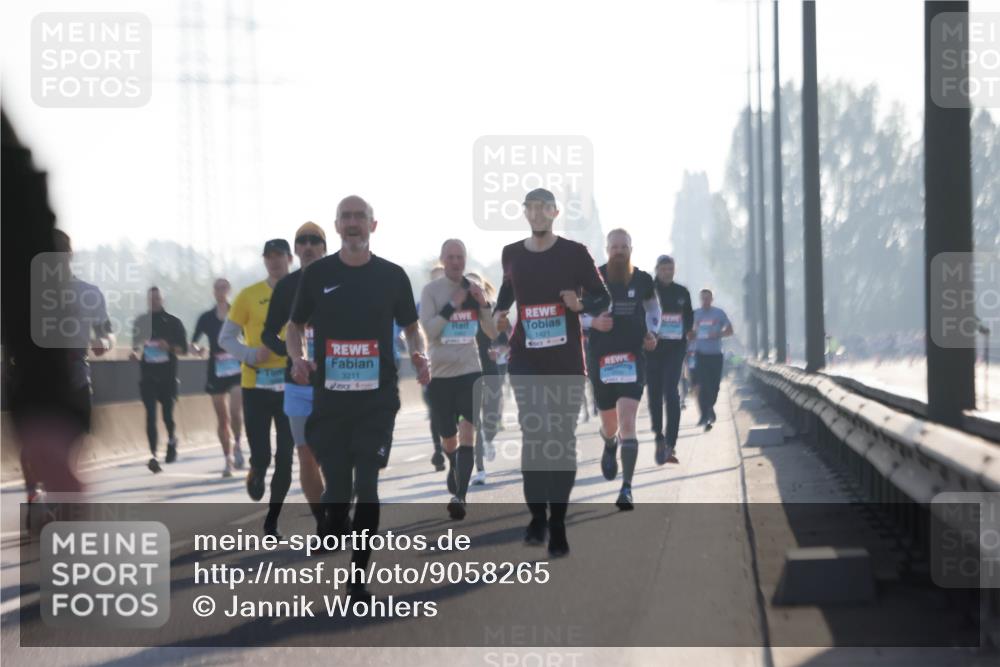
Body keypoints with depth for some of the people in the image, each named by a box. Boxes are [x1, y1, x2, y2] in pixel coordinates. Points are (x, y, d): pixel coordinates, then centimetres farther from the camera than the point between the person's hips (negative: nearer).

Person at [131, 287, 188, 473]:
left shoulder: (173, 322, 3)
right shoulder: (140, 321, 7)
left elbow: (183, 349, 3)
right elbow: (136, 346, 14)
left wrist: (169, 347, -16)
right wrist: (136, 353, -8)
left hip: (168, 375, 0)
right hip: (147, 375, 1)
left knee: (167, 414, 4)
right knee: (151, 415, -9)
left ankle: (171, 440, 36)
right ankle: (153, 455, -12)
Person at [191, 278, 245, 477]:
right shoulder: (206, 318, 5)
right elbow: (193, 342, 9)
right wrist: (198, 349, -11)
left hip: (237, 369, -2)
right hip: (216, 371, 2)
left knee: (235, 411, -21)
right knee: (222, 418, 6)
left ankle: (237, 445, 3)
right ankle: (228, 458, 16)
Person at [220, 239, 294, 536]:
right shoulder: (249, 295, -1)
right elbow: (226, 338, 1)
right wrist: (251, 354, -16)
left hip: (292, 387, 2)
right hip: (256, 386, -2)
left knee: (285, 458, 1)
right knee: (260, 455, -5)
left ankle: (272, 522, 15)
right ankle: (255, 475, 33)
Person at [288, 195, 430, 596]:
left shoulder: (392, 276, 4)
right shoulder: (317, 274, 4)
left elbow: (411, 326, 12)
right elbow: (296, 325, 11)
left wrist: (418, 355, -8)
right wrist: (297, 357, -9)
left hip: (377, 399, -1)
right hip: (330, 398, 1)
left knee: (366, 487, -5)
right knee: (337, 487, 6)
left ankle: (358, 578, 1)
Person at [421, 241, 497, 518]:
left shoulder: (474, 289, 5)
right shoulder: (431, 290, -4)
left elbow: (493, 333, 5)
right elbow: (428, 330, -14)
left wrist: (483, 304, -10)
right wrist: (452, 305, -21)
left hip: (470, 371, 1)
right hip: (440, 374, -1)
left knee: (467, 433, -16)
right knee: (449, 440, 10)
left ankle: (460, 495, -21)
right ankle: (455, 470, 42)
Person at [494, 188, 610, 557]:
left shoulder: (574, 252, -2)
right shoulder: (511, 254, 7)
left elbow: (603, 297, 2)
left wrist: (580, 304, -19)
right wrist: (499, 313, 7)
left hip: (566, 361, -2)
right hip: (525, 360, 2)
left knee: (563, 439, -1)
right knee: (532, 437, -3)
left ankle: (557, 525, 3)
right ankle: (537, 516, 6)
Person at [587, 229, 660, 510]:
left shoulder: (643, 280, 3)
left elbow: (653, 307, 22)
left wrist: (652, 332, 4)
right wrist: (593, 322, -17)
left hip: (633, 359, -1)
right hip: (601, 360, 1)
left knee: (627, 421, -16)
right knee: (609, 424, 14)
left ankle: (627, 488, -17)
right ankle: (610, 445, 53)